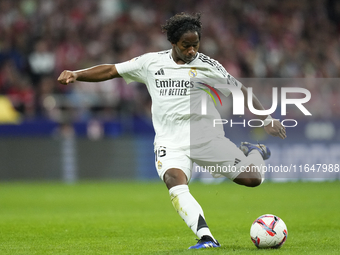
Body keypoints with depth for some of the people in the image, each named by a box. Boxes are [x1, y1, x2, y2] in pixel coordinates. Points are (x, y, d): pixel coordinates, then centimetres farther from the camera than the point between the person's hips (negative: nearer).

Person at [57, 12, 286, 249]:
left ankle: (254, 152, 26)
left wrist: (267, 119, 6)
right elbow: (111, 70, 11)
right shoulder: (152, 62, 7)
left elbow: (240, 91, 8)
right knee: (175, 181, -32)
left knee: (251, 178, -12)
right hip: (171, 141, 1)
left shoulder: (207, 66, 1)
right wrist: (76, 74, 1)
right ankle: (207, 238, -38)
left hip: (206, 137, -1)